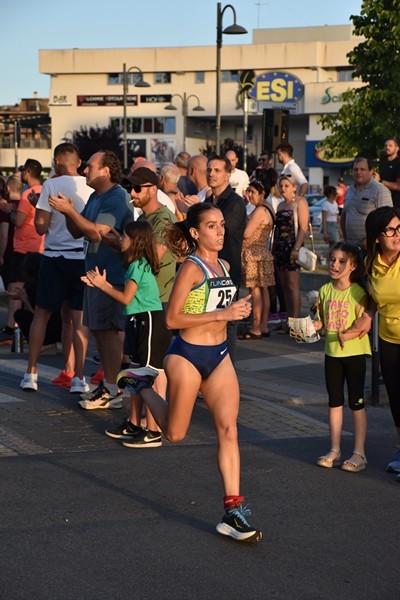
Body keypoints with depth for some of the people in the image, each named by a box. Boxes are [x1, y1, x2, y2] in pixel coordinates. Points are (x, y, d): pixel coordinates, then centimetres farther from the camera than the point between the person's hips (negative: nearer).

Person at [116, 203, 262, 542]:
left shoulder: (224, 266, 10)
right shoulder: (191, 268, -14)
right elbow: (172, 319, -20)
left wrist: (238, 309, 11)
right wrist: (223, 314, -21)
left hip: (219, 355, 6)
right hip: (188, 355, -6)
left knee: (228, 429, -5)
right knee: (175, 434, 9)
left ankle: (233, 512, -5)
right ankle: (142, 384, 35)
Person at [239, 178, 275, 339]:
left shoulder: (260, 211, -15)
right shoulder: (267, 209, 16)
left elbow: (246, 233, -16)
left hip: (254, 254, -10)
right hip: (263, 253, 10)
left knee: (255, 291, -8)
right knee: (263, 290, 9)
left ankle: (256, 329, -6)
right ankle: (263, 327, 12)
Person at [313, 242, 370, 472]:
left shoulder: (358, 293, -12)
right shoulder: (325, 290, 4)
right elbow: (323, 320, 10)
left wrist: (348, 335, -32)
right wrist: (316, 325, -10)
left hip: (354, 352, -5)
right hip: (332, 352, 5)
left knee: (357, 402, 1)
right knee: (335, 402, 12)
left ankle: (359, 453, 8)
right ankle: (334, 451, 21)